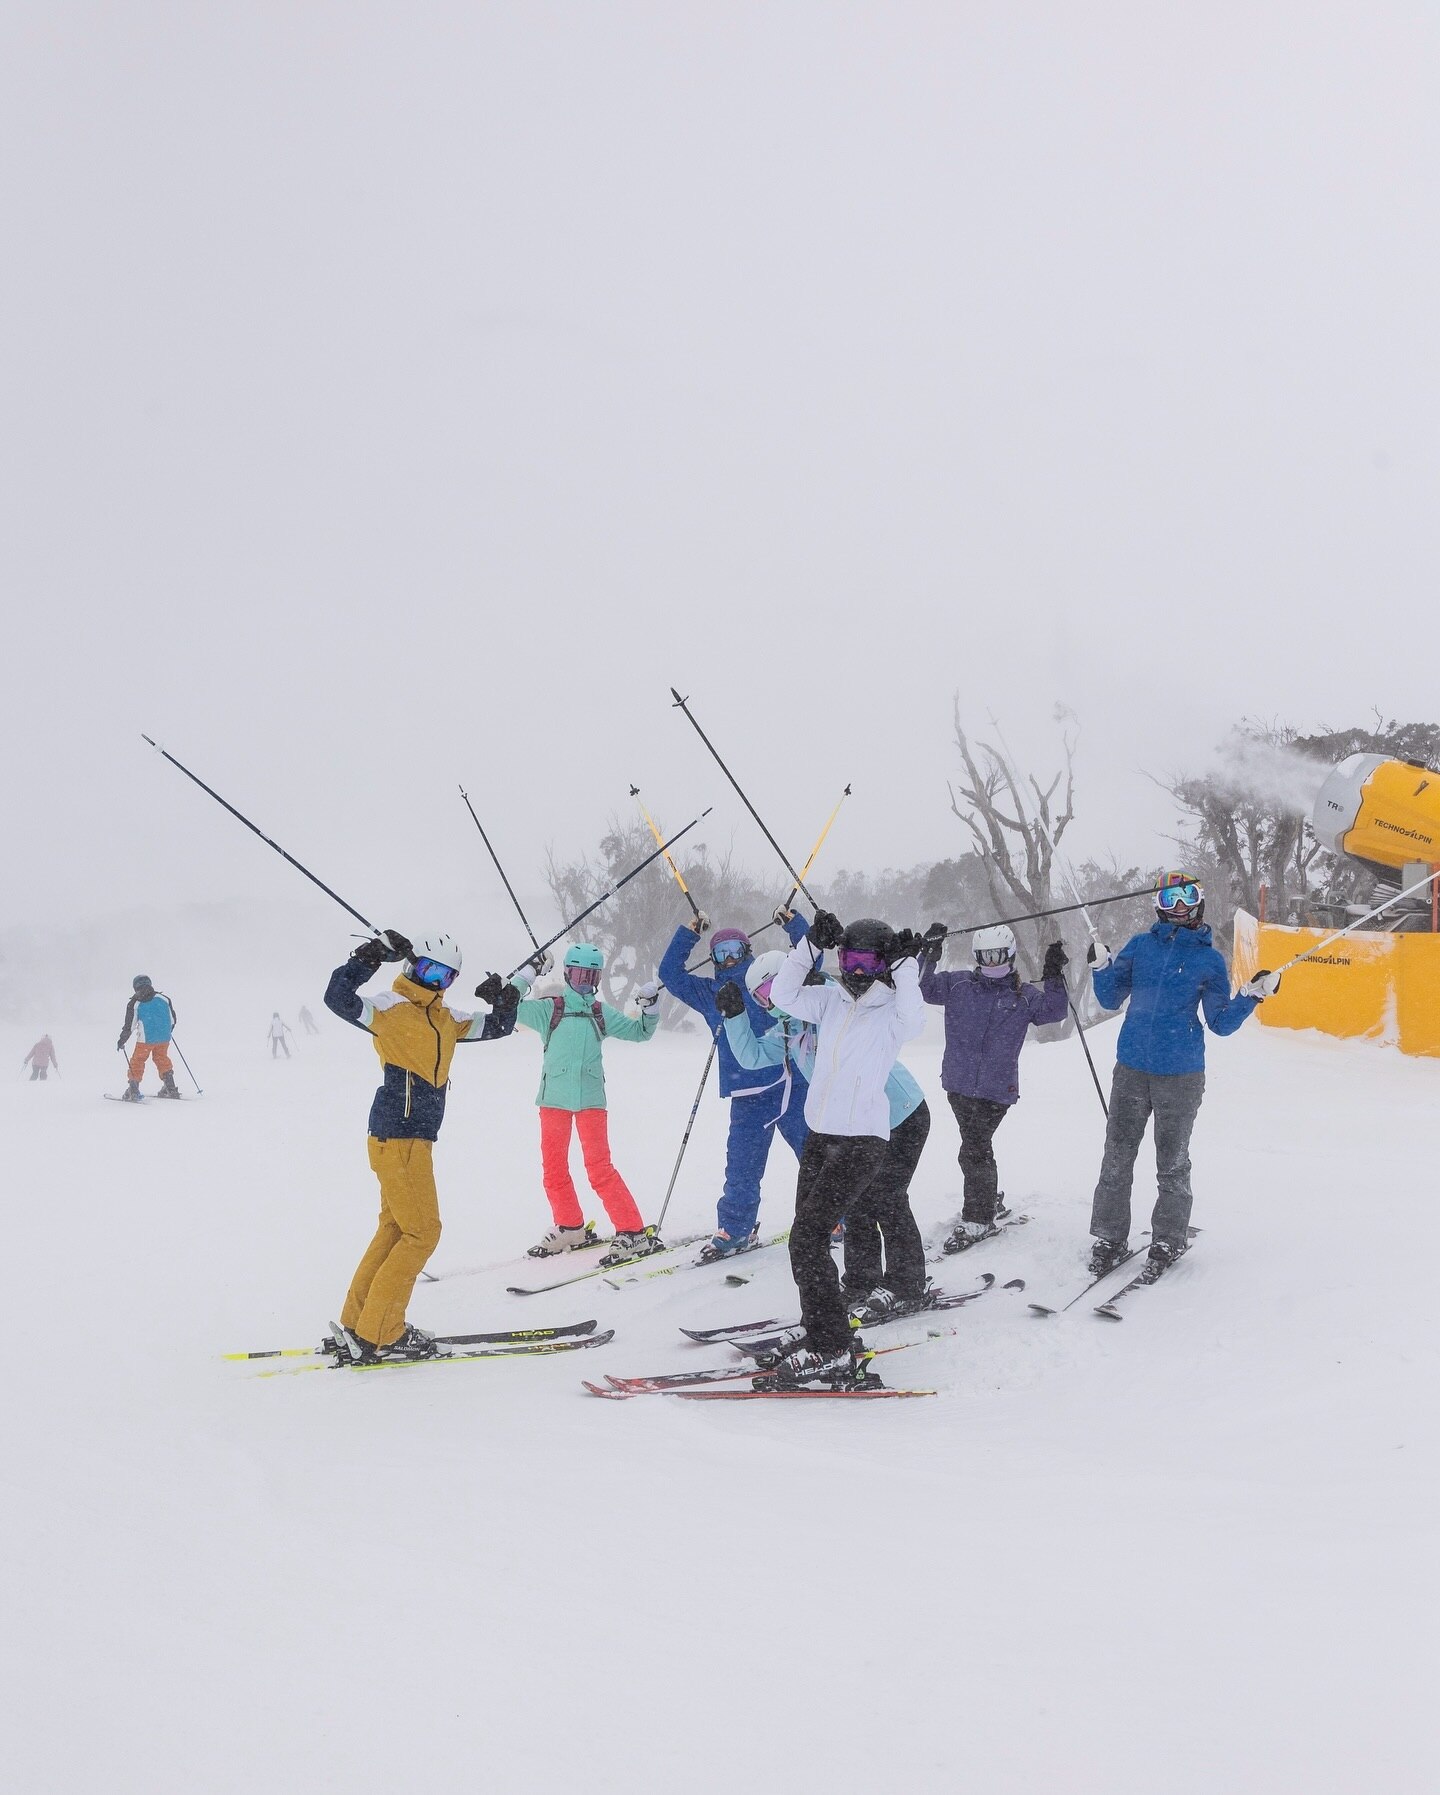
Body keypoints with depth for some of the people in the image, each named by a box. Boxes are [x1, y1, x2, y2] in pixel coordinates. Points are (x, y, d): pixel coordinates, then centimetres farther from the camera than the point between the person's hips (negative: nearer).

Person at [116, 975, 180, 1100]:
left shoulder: (135, 1004, -6)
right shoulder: (163, 999, 3)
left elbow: (129, 1025, -6)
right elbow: (172, 1019, 11)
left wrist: (122, 1040, 6)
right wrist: (168, 1032, 29)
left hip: (146, 1039, -4)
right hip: (164, 1038, 4)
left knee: (137, 1061, 9)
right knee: (162, 1059, 22)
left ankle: (133, 1091, 5)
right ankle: (170, 1089, 23)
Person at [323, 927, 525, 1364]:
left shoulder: (446, 1020, 15)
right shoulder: (391, 1008, -9)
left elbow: (497, 1028, 24)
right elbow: (338, 998, -24)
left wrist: (504, 999, 5)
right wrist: (374, 954, -26)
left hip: (415, 1138, 9)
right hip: (397, 1137, -9)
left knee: (396, 1228, 15)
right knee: (422, 1232, -7)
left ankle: (356, 1325, 22)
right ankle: (377, 1335, -2)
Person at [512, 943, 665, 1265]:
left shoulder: (602, 1013, 10)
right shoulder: (548, 1009, 4)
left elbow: (639, 1032, 18)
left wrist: (649, 1008, 1)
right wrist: (529, 976, -11)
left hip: (591, 1099, -1)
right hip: (554, 1097, 1)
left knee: (599, 1168, -11)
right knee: (553, 1168, 8)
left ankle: (634, 1232, -9)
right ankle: (570, 1228, 26)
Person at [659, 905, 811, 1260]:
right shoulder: (709, 993, 16)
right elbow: (670, 974, 18)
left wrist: (792, 923, -1)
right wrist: (689, 932, 13)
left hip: (791, 1084, -2)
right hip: (747, 1098, 2)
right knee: (741, 1168, 4)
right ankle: (734, 1230, 17)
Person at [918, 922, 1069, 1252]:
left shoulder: (1024, 996, 4)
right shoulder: (958, 985, 7)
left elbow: (1052, 1010, -6)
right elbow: (924, 988, 2)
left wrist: (1053, 977, -16)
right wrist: (929, 955, -10)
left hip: (997, 1088, -3)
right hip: (960, 1083, 3)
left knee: (974, 1150, -7)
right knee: (977, 1147, 16)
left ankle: (976, 1220, 4)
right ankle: (989, 1202, 35)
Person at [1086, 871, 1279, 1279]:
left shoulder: (1210, 959, 3)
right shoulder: (1140, 946, 7)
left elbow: (1220, 1023, 4)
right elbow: (1111, 999, 13)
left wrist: (1251, 995, -10)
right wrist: (1101, 966, -3)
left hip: (1181, 1075, -2)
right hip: (1131, 1069, 2)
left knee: (1172, 1162, 7)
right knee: (1117, 1157, 3)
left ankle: (1168, 1241, 18)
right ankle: (1109, 1238, 13)